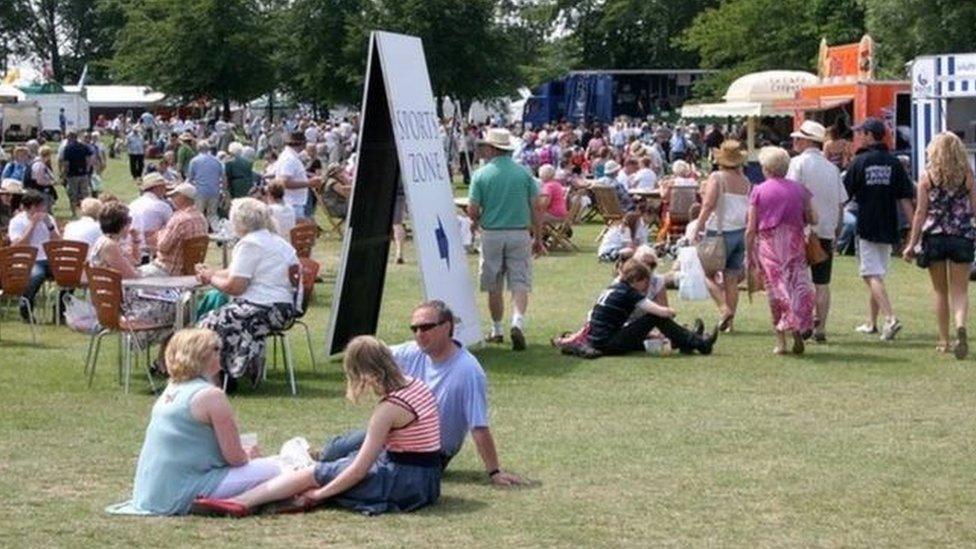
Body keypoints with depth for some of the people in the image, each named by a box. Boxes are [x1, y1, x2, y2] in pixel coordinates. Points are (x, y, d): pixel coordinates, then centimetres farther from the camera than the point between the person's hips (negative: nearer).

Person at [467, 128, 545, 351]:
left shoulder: (481, 174, -5)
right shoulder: (524, 173, 0)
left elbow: (472, 210, -7)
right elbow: (537, 207, -1)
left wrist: (476, 223, 16)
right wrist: (538, 238, 7)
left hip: (491, 234, -1)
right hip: (520, 233, 1)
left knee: (494, 286, 12)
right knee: (520, 282, 1)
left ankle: (497, 330, 20)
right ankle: (518, 322, -21)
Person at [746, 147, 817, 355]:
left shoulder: (758, 191, -1)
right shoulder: (799, 189, 4)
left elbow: (751, 229, -3)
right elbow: (812, 219, 4)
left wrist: (749, 254, 6)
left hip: (768, 244, -1)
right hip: (794, 244, 1)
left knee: (775, 290, 5)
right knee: (797, 287, 5)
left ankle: (781, 342, 4)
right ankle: (798, 332, -13)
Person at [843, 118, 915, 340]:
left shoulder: (860, 161, -7)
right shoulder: (894, 163, 4)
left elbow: (844, 195, -3)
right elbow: (905, 199, 0)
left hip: (866, 227, -5)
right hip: (888, 228, 5)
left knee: (872, 276, -7)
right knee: (878, 275, 16)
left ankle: (890, 318, -25)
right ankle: (871, 323, 23)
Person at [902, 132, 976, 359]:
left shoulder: (928, 176, -2)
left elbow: (921, 212, -3)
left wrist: (912, 243, 2)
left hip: (934, 237, 0)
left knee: (941, 292, 13)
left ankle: (944, 341, 15)